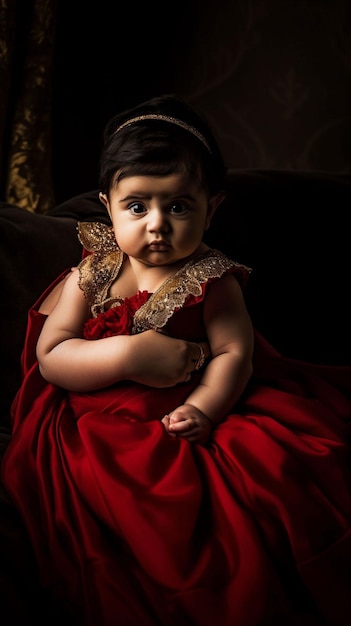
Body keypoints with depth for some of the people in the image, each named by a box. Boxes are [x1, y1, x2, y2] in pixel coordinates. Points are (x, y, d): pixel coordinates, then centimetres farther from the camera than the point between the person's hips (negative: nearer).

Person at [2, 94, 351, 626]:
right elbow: (50, 358, -4)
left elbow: (234, 354, -6)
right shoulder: (91, 277, 1)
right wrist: (130, 354, -19)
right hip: (106, 428, 0)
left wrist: (204, 408, -27)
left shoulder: (213, 282, 0)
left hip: (186, 421, 1)